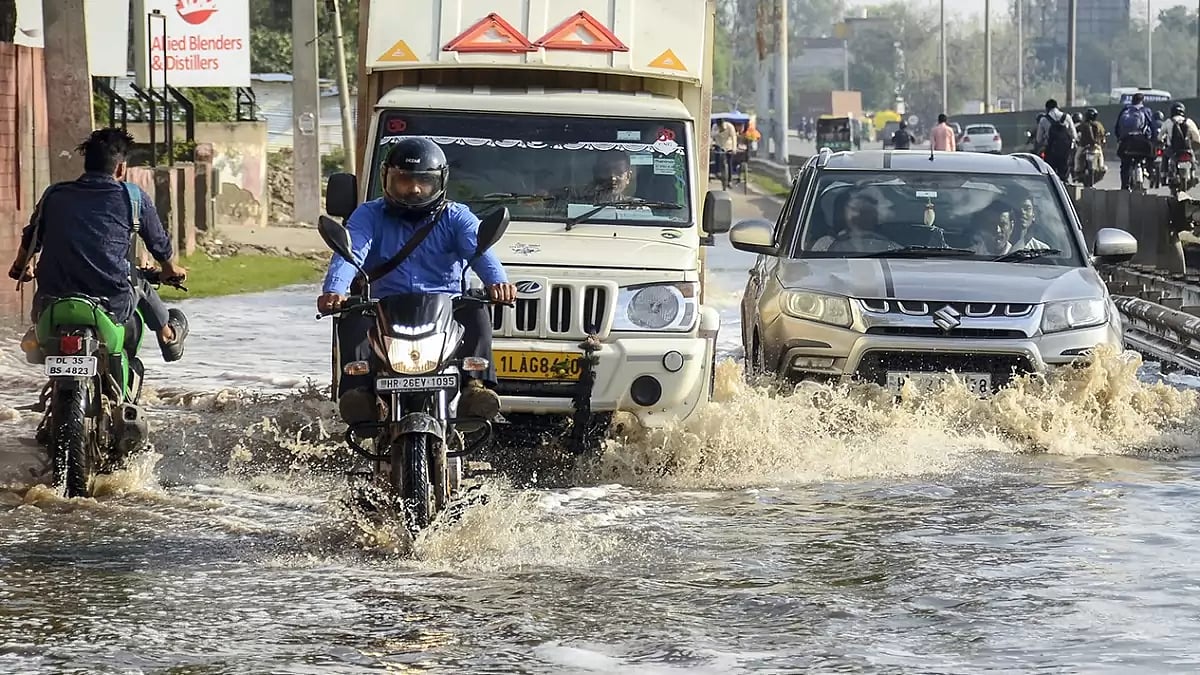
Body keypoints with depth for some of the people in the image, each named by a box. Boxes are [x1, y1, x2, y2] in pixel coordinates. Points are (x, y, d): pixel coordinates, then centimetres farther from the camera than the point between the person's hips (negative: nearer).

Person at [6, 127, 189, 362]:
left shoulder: (54, 195, 9)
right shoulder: (133, 197, 1)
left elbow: (30, 240, 26)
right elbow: (159, 244, 16)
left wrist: (20, 268, 49)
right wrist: (172, 270, 39)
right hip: (112, 307, -2)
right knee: (137, 283, 33)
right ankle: (169, 337, 51)